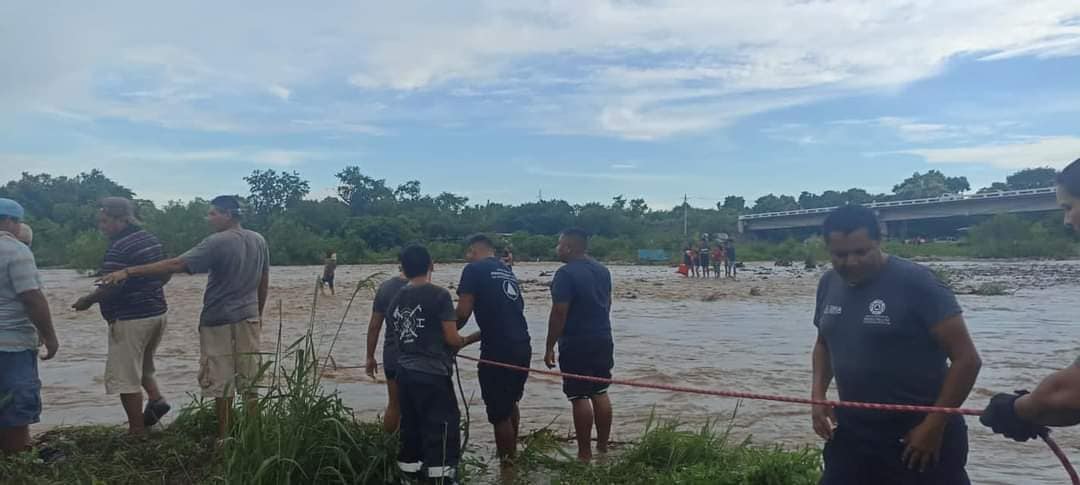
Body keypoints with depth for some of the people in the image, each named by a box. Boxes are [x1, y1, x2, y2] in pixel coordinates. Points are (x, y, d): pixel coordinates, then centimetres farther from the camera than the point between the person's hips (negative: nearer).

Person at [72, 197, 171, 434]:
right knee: (142, 367, 27)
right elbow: (165, 274, 16)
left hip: (130, 319, -9)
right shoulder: (152, 240, 9)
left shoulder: (118, 248, -17)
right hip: (158, 313, 9)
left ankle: (137, 432, 4)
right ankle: (156, 398, 7)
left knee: (126, 378, 1)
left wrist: (87, 300, -7)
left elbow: (112, 286, -23)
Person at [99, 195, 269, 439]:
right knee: (249, 380, 11)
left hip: (219, 321, -6)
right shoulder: (258, 240, 4)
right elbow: (264, 281, 12)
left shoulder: (217, 243, -15)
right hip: (249, 319, 6)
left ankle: (223, 436, 12)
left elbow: (175, 265, -21)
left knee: (221, 382, 5)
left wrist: (128, 271, -20)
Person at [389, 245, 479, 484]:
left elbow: (398, 336, 12)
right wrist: (472, 338, 10)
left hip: (405, 373, 7)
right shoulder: (439, 295, -8)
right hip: (433, 374, -7)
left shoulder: (396, 300, 10)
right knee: (443, 430, -2)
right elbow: (452, 339, -9)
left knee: (412, 430, 15)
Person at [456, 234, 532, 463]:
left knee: (499, 413, 7)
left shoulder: (474, 270, -4)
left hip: (498, 351, -8)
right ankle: (511, 454, 41)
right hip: (522, 348, 8)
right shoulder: (508, 272, 18)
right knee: (510, 404, 26)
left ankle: (507, 464, 17)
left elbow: (463, 313, -12)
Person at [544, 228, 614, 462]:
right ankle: (603, 447, 23)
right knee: (600, 393, 15)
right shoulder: (602, 270, 9)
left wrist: (550, 347, -13)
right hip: (602, 340, 8)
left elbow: (559, 313, -19)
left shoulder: (566, 274, -17)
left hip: (576, 345, -8)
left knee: (580, 397, -2)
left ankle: (585, 454, 3)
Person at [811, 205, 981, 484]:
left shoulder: (916, 283, -16)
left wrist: (934, 425, -16)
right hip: (853, 433, 6)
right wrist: (818, 394, 5)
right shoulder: (829, 285, 3)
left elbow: (967, 359, -15)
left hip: (919, 435, -5)